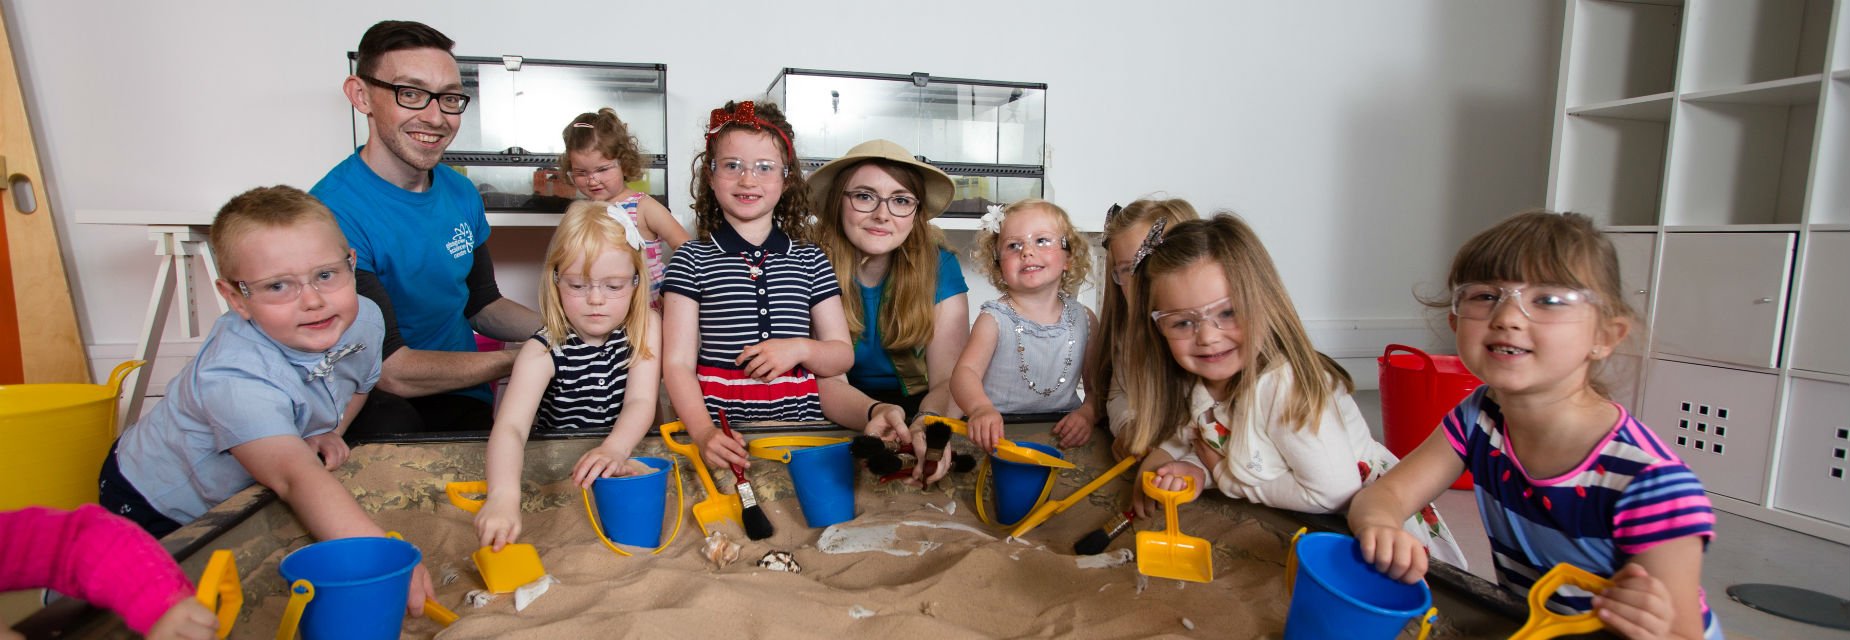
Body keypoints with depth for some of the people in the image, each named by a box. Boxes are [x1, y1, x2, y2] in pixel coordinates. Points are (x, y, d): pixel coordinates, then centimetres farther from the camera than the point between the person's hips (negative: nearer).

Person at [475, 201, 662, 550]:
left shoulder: (645, 328, -4)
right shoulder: (544, 350, -12)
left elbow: (642, 400, -13)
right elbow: (510, 426, -26)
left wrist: (616, 448, -36)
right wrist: (503, 495, -46)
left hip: (627, 464, 0)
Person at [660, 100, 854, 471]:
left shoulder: (811, 261, 10)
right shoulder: (691, 261, 4)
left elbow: (843, 356, 13)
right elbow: (677, 364, -1)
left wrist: (801, 349, -8)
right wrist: (704, 432, -17)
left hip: (798, 419, 1)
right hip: (718, 417, -1)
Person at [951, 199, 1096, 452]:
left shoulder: (1083, 319, 7)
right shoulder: (994, 319, -3)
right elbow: (966, 371, -18)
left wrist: (1087, 414, -11)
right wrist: (981, 408, -39)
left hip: (1061, 437, 3)